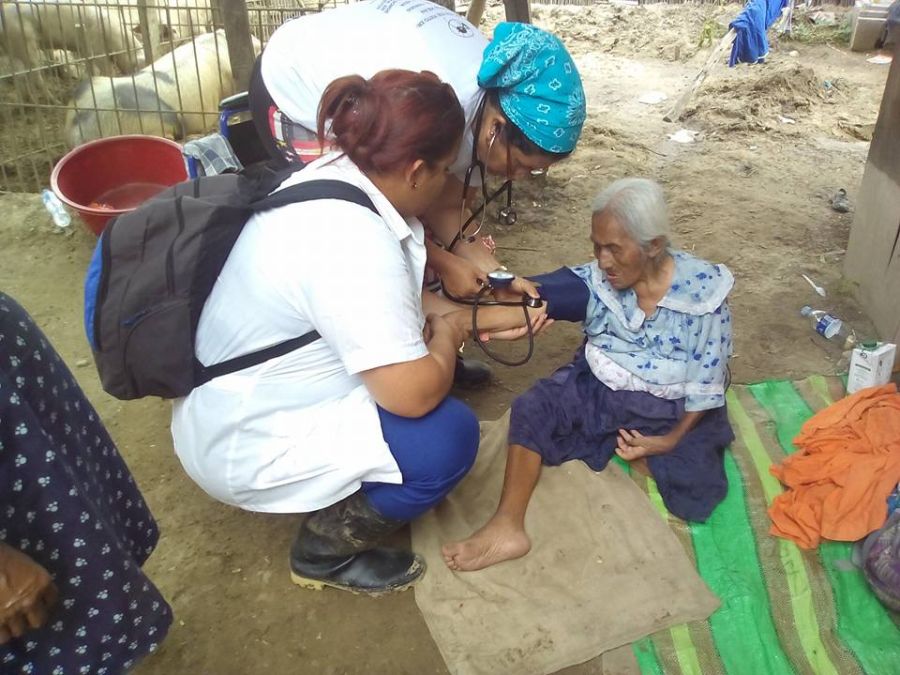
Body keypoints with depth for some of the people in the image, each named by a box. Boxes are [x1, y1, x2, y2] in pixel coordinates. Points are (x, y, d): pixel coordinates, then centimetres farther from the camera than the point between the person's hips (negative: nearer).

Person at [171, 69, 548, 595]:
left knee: (417, 331, 10)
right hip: (246, 447, -9)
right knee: (449, 436, -15)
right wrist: (448, 334, -11)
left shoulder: (339, 176, -4)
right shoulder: (354, 240, -32)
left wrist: (479, 318, 8)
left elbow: (395, 299, 10)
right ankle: (325, 552, 5)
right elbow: (415, 394, -30)